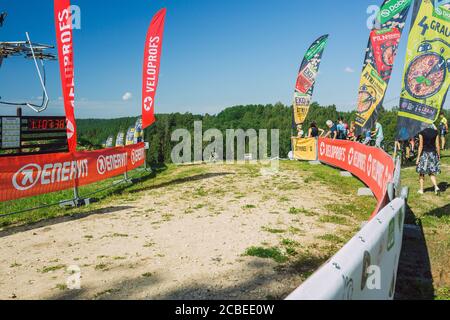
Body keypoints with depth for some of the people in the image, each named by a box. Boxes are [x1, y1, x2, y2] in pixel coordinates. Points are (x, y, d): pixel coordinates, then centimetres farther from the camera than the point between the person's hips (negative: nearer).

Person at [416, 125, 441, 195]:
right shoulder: (435, 132, 0)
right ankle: (436, 187, -4)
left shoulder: (421, 133, -10)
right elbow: (437, 145, 0)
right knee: (432, 172, 13)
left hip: (424, 153, -3)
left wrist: (418, 157, -7)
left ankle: (421, 189, 14)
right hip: (433, 153, 3)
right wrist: (439, 155, 10)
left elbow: (421, 146, -11)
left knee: (422, 172, 9)